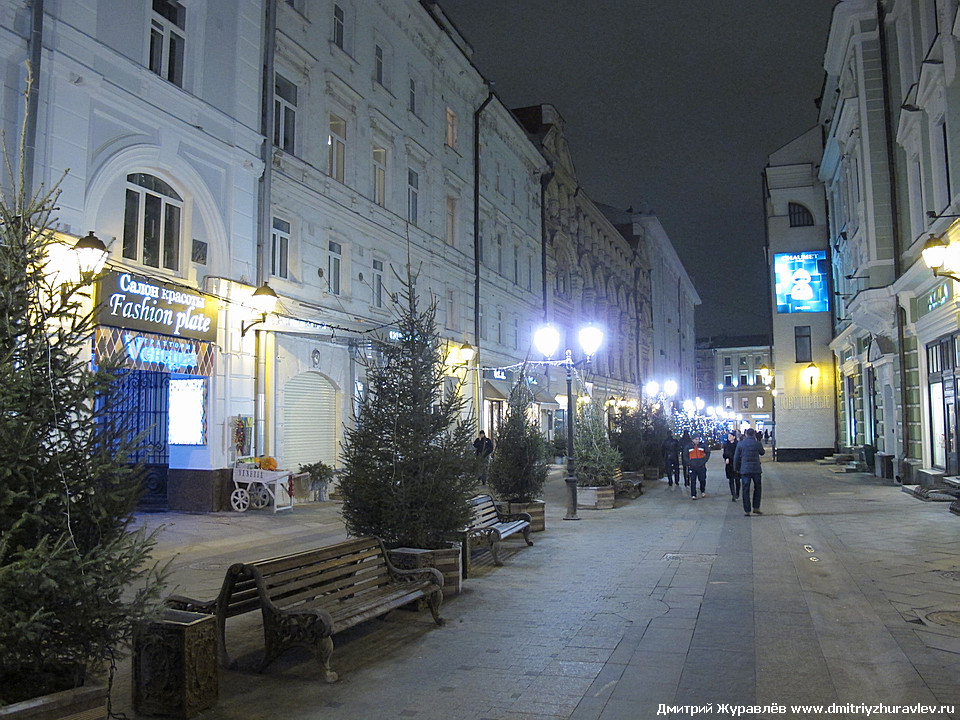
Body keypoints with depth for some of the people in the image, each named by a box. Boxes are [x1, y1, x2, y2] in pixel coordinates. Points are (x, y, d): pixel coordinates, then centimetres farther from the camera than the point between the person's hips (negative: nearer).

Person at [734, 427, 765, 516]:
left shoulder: (740, 444, -2)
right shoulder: (757, 443, -5)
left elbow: (736, 457, 3)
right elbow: (762, 452, 16)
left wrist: (736, 468, 16)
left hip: (744, 470, 0)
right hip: (756, 469, 0)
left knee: (745, 490, 4)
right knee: (757, 488, 16)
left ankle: (746, 510, 5)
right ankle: (756, 508, 14)